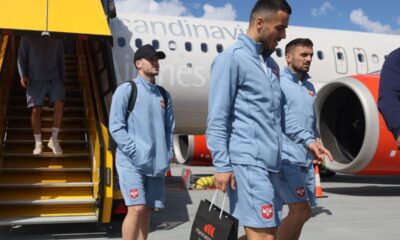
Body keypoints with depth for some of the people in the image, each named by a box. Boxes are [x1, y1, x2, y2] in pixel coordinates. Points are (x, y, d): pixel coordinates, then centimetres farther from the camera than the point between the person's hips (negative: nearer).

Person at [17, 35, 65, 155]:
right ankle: (38, 143, 11)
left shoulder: (57, 39, 6)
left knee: (59, 105, -17)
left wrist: (62, 80, 12)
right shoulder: (28, 37, -1)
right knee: (36, 110, -4)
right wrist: (23, 75, -10)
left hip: (54, 79, 1)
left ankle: (54, 139, -4)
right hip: (35, 80, -1)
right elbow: (21, 57, 3)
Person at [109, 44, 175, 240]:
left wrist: (167, 156, 5)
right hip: (132, 163, -5)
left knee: (147, 211, 8)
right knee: (136, 209, -14)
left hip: (157, 164, 5)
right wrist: (136, 153, -14)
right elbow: (116, 127, -8)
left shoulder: (164, 95, 15)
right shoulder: (126, 89, -2)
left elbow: (169, 128, 18)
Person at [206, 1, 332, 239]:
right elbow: (217, 118, -11)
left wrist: (308, 139, 16)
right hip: (247, 162, -8)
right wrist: (222, 164, -16)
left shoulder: (271, 65, 20)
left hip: (269, 164, 9)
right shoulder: (231, 59, -7)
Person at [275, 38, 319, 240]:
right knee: (301, 210, -15)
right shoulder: (278, 84, -7)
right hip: (286, 158, -8)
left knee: (303, 212, 11)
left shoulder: (309, 87, 16)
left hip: (306, 161, 8)